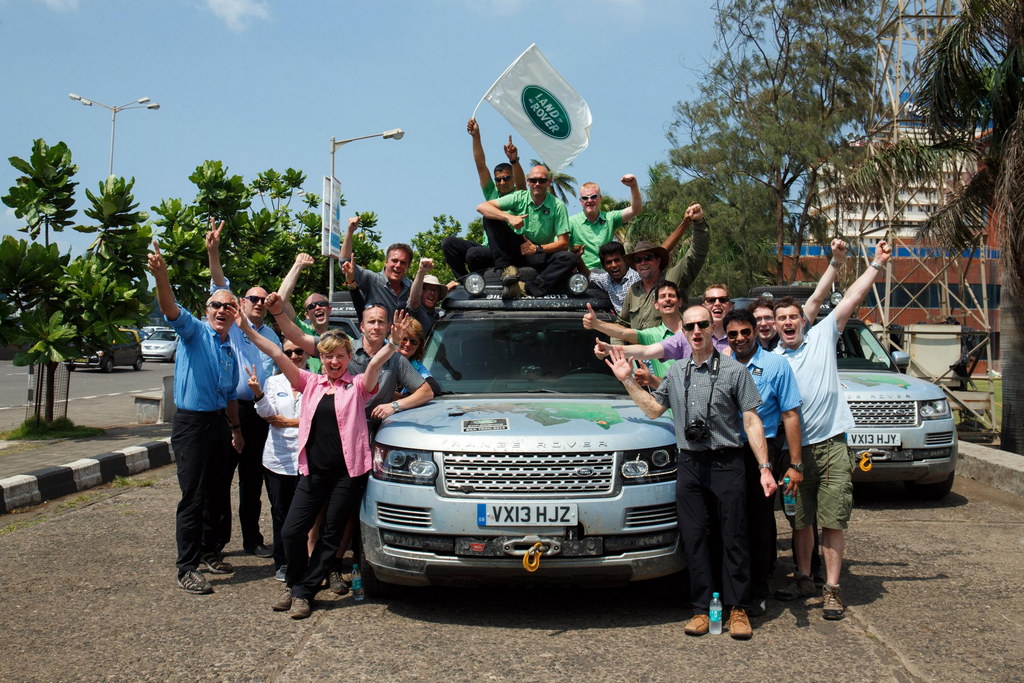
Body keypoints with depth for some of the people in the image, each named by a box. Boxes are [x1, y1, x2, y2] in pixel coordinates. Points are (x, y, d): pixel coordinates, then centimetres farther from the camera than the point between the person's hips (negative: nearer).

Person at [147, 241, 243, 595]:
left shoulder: (230, 350, 15)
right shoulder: (194, 332, -5)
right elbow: (171, 310, -26)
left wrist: (235, 428, 22)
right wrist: (161, 275, -42)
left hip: (219, 423, 7)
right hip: (191, 423, -7)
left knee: (219, 494, 13)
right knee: (194, 497, -6)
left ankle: (209, 552, 28)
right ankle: (187, 568, 0)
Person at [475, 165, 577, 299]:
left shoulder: (558, 206, -6)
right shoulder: (519, 197, -3)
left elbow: (564, 243, -9)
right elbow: (481, 207, -13)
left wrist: (537, 248, -24)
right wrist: (508, 217, -29)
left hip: (542, 253, -1)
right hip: (515, 250, 1)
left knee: (569, 259, -31)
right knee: (490, 219, -17)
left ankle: (527, 289, -43)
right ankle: (507, 268, -27)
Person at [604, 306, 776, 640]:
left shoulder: (734, 371, 1)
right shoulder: (676, 373, 15)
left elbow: (751, 422, -2)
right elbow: (654, 408, 24)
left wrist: (765, 468, -9)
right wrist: (627, 380, 15)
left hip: (726, 464, -4)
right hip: (689, 465, 4)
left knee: (733, 537, 0)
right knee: (694, 539, 5)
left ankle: (738, 608, 10)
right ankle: (701, 608, 13)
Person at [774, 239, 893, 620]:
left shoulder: (822, 336, 7)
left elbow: (852, 299, 5)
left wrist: (877, 264, 3)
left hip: (832, 445, -1)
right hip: (795, 449, 1)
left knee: (832, 521, -3)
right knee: (800, 521, 9)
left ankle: (832, 589, 3)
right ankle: (803, 579, 26)